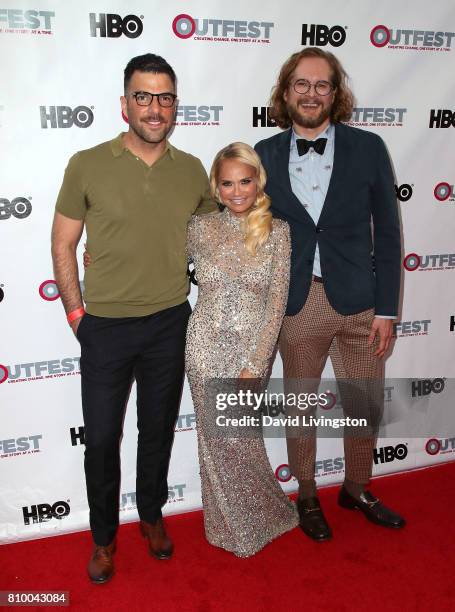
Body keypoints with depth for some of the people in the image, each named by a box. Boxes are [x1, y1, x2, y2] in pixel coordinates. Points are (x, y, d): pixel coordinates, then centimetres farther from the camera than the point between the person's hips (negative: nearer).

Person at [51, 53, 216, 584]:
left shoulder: (192, 171, 0)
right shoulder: (87, 165, -8)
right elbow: (62, 246, -1)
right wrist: (76, 314, -4)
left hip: (170, 325, 2)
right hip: (104, 327, -2)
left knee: (158, 430, 18)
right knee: (102, 438, 10)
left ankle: (152, 515, 42)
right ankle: (103, 536, 34)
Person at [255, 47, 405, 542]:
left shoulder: (367, 148, -1)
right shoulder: (265, 154, 0)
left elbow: (387, 233, 0)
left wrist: (386, 308, -4)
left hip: (359, 302, 1)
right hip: (296, 305, 0)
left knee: (365, 406, 14)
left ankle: (356, 490, 41)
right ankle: (307, 497, 38)